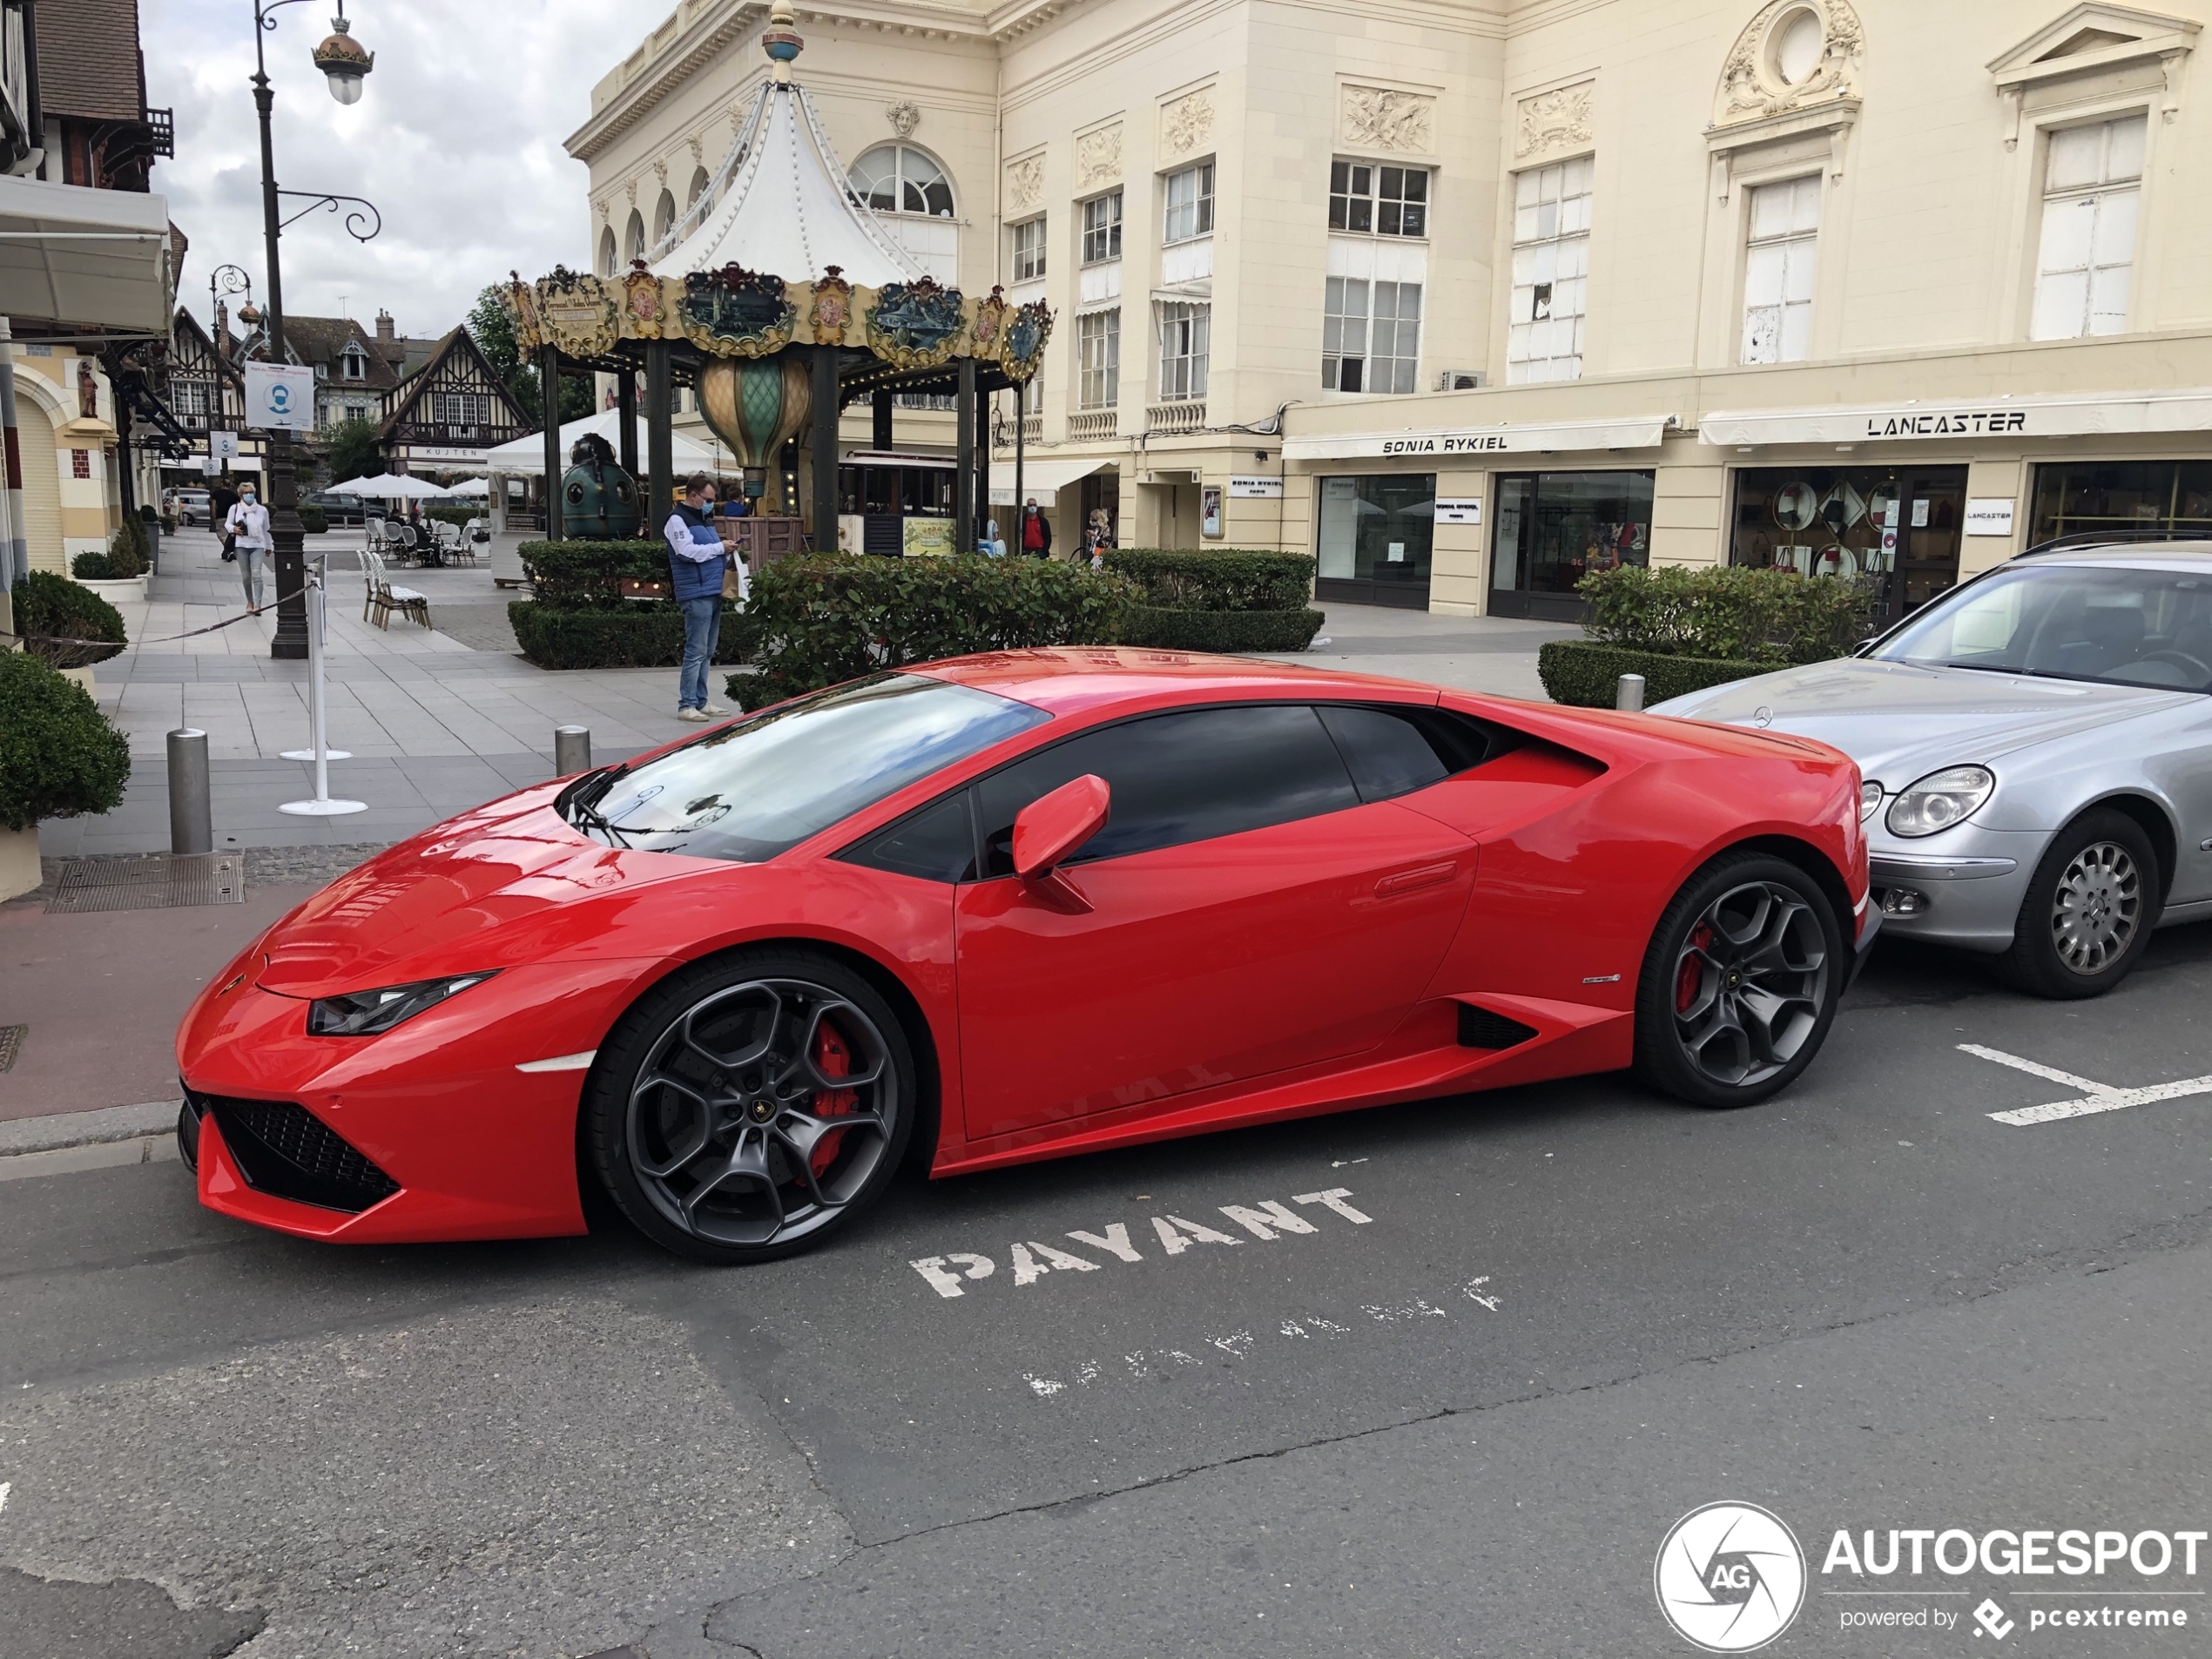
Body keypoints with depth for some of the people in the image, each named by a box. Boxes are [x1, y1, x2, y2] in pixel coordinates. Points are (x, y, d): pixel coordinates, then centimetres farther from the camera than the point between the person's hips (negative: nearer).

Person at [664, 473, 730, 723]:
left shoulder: (705, 519, 21)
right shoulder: (677, 520, -7)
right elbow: (688, 551, -19)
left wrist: (728, 555, 9)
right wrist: (720, 547, -14)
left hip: (714, 592, 9)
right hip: (696, 595, -9)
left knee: (707, 651, 11)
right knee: (696, 651, -10)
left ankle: (701, 702, 17)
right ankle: (686, 705, -6)